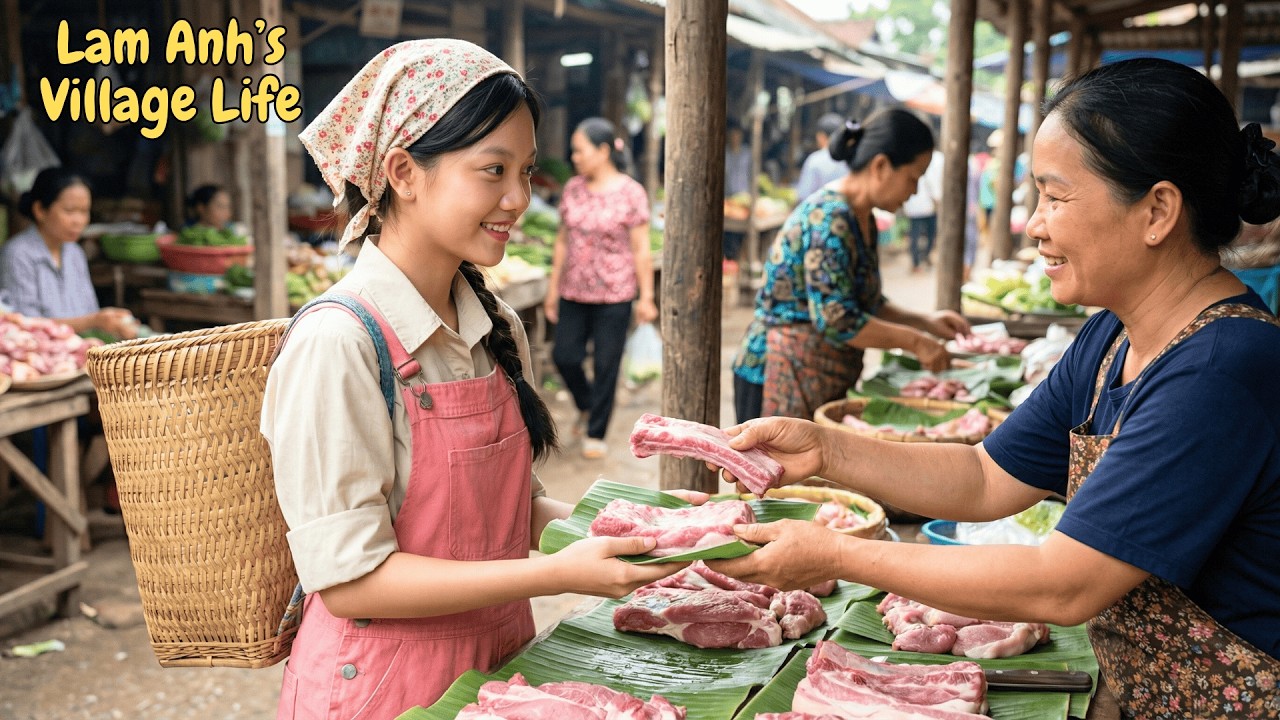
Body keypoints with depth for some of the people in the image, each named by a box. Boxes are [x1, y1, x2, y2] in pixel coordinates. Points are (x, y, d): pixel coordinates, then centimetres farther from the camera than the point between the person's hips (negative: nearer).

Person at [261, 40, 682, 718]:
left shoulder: (498, 330, 0)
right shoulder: (335, 345, -21)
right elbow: (348, 578, -22)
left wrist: (595, 526, -9)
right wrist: (559, 573, -25)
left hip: (500, 660, 6)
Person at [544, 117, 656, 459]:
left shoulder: (630, 193, -8)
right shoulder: (573, 189, 5)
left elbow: (641, 250, -6)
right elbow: (562, 241, 11)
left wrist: (646, 297, -7)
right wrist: (553, 287, 11)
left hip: (614, 295, -4)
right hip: (574, 292, 4)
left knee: (605, 365, 3)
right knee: (564, 356, 3)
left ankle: (596, 434, 17)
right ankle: (587, 405, 33)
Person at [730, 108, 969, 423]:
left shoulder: (862, 220, 12)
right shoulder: (828, 220, -19)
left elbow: (869, 303, 22)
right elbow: (838, 321, -24)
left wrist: (925, 321, 9)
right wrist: (915, 342, -14)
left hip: (822, 383, 9)